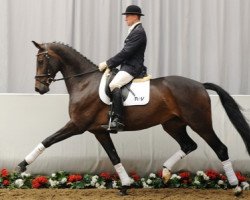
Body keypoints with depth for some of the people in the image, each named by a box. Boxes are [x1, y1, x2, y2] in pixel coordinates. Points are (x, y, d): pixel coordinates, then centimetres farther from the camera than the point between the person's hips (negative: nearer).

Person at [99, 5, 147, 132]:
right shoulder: (135, 31, 21)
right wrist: (109, 64, 14)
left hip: (132, 68, -12)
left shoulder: (138, 32, -12)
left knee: (114, 85, -33)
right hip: (128, 66, 12)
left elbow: (125, 53, -19)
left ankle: (118, 120, -39)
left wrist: (107, 63, -15)